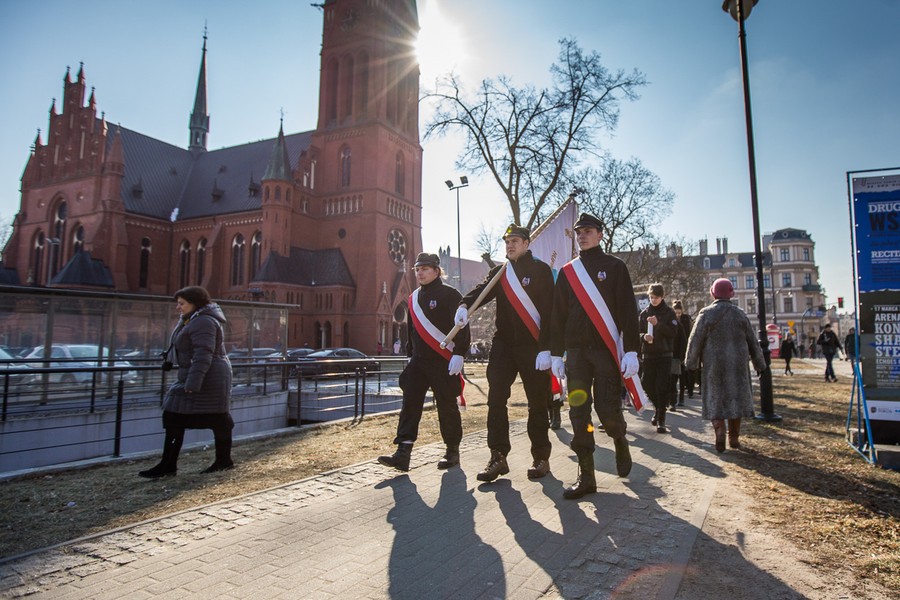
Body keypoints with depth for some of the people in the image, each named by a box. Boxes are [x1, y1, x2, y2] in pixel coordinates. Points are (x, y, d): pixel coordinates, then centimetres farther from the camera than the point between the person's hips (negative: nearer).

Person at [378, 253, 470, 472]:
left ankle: (452, 451, 17)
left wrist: (458, 354, -20)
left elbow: (461, 326, -14)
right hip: (418, 361, 7)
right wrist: (410, 354, 22)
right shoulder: (414, 298, 15)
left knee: (447, 406, 2)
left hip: (443, 362, -7)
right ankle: (403, 453, -1)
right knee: (410, 403, -1)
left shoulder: (449, 294, -8)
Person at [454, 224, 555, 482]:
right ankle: (498, 458, 2)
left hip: (533, 347, -4)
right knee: (496, 399, -4)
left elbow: (548, 311, -8)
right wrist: (464, 305, -28)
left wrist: (545, 349, -15)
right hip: (503, 344, 4)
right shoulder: (498, 272, 13)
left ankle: (541, 458, 18)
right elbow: (482, 289, -6)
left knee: (538, 403, 5)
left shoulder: (541, 270, -1)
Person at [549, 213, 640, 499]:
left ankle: (620, 440, 31)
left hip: (606, 351, -3)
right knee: (579, 414, 0)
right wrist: (556, 354, 6)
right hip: (576, 352, 3)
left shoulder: (614, 266, 3)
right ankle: (586, 477, 8)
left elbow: (628, 311, -3)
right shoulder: (567, 272, 12)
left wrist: (631, 352, -10)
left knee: (608, 410, -4)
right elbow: (558, 315, 11)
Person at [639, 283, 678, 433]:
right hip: (648, 354, 3)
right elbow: (639, 332, 7)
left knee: (662, 387, -6)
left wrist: (658, 324, -22)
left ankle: (661, 419, 2)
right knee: (647, 384, 4)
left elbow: (673, 332, -10)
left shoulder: (669, 313, 0)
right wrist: (644, 336, -15)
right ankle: (659, 407, 32)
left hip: (664, 355, -3)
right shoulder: (644, 313, 8)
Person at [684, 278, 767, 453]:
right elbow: (753, 342, 9)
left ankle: (720, 432, -16)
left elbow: (695, 340, -6)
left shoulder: (706, 314, -6)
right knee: (735, 398, 12)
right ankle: (734, 438, 16)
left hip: (714, 363, -2)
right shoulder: (740, 314, 3)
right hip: (737, 364, 2)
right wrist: (759, 363, 17)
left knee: (715, 399, 4)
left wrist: (691, 362, 4)